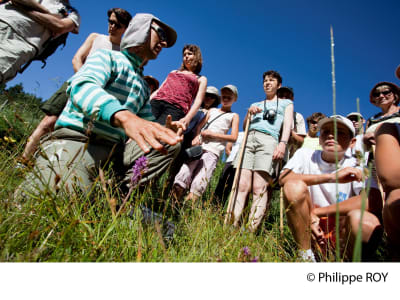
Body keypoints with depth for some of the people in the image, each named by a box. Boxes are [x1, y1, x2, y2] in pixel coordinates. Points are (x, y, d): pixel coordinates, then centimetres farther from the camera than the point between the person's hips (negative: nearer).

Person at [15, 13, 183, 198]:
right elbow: (82, 86, -19)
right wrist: (124, 116, -40)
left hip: (114, 149, 7)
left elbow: (147, 125, 24)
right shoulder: (107, 56, 4)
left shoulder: (144, 87, 26)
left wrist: (164, 130, -3)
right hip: (75, 138, -7)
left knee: (171, 144, -12)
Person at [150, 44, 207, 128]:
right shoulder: (174, 72, 35)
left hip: (176, 108, -4)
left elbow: (198, 101, 5)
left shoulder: (201, 79, 21)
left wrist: (187, 118, -14)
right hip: (156, 102, 4)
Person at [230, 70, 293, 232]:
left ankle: (252, 231, -22)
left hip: (268, 140, -3)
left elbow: (287, 124, 9)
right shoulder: (255, 105, 35)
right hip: (249, 139, 3)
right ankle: (232, 226, -18)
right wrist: (249, 113, 6)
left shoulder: (286, 103, 27)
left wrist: (283, 143, -10)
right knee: (242, 185, -13)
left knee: (259, 188, -18)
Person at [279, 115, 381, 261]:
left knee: (368, 221, -34)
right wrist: (331, 177, -32)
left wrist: (317, 212, -24)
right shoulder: (305, 155, -3)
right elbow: (283, 178, -23)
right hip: (308, 226, 0)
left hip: (341, 231, 0)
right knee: (294, 186, -27)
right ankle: (305, 255, -12)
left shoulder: (356, 166, -4)